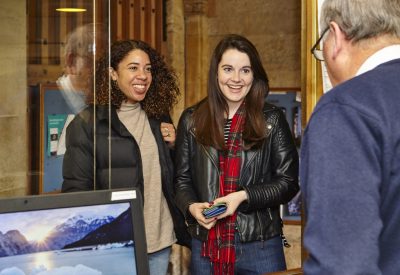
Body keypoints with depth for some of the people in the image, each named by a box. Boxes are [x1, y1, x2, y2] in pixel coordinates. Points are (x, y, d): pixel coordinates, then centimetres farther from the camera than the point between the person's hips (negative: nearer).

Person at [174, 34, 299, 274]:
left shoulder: (272, 119, 2)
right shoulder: (192, 120, 6)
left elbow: (289, 182, 0)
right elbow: (182, 179, 9)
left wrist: (243, 196, -14)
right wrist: (192, 206, -11)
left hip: (260, 246, -1)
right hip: (206, 246, 2)